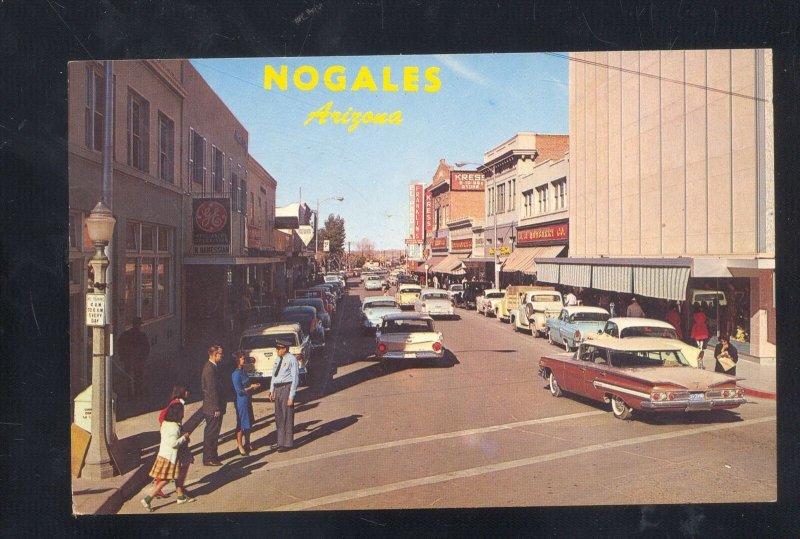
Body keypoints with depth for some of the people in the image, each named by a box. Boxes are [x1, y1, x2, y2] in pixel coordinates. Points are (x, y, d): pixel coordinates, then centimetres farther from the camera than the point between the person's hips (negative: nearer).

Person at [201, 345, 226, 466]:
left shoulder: (212, 366, 11)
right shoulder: (210, 369, -21)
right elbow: (212, 390, -22)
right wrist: (216, 408, -20)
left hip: (213, 407, 10)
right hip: (213, 408, -10)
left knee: (212, 433, 18)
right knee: (211, 433, -1)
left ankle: (212, 456, 28)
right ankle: (209, 459, 8)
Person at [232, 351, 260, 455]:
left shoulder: (243, 371, 7)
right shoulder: (236, 374, -19)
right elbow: (239, 391, -20)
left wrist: (253, 386, 4)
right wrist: (251, 387, -14)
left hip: (248, 400, 9)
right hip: (241, 401, -9)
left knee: (249, 423, 17)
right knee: (241, 424, 3)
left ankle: (247, 443, 31)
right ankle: (240, 446, 16)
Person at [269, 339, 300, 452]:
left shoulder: (291, 359, -12)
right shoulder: (278, 359, 12)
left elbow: (295, 379, -14)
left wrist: (291, 396, -16)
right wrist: (272, 390, 11)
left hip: (287, 388, -8)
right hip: (277, 389, 8)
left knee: (287, 417, -2)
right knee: (279, 417, 13)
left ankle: (288, 443, 8)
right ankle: (280, 442, 25)